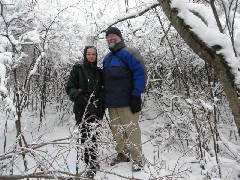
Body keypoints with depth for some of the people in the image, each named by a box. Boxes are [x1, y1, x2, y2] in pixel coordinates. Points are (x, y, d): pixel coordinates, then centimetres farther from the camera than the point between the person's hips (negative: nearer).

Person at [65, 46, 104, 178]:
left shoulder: (99, 72, 15)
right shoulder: (78, 70, 4)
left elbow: (103, 90, 19)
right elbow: (69, 87, 0)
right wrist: (77, 96, -19)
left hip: (96, 110, 3)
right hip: (82, 110, -3)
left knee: (93, 137, 0)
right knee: (85, 137, -7)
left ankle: (92, 162, 16)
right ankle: (89, 165, 3)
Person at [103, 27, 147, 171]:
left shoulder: (128, 53, -6)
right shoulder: (107, 58, 19)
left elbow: (141, 73, -14)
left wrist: (136, 95, -18)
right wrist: (106, 98, 21)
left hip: (127, 102, -8)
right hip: (112, 103, 8)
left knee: (131, 130, -3)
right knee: (117, 131, 13)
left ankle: (137, 158, 8)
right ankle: (123, 154, 27)